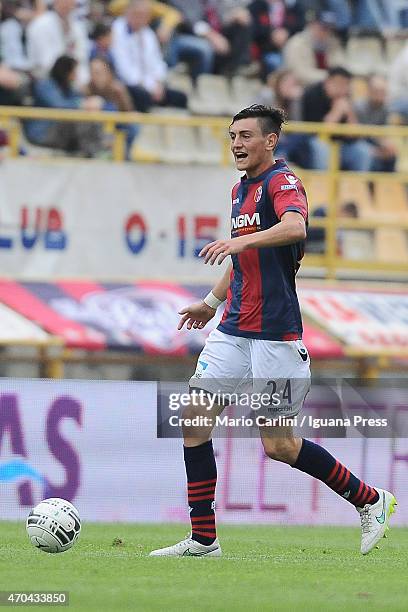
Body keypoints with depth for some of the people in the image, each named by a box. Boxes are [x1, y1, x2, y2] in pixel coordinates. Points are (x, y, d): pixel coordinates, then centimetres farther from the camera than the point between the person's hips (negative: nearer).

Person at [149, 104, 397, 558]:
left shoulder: (282, 182, -11)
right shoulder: (240, 190, 17)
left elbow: (295, 227, -33)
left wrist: (240, 240, -45)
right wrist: (211, 302, 36)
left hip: (275, 333, -8)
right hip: (233, 329, 8)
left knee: (278, 444, -6)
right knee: (194, 420, -2)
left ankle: (372, 501, 13)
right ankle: (203, 539, 4)